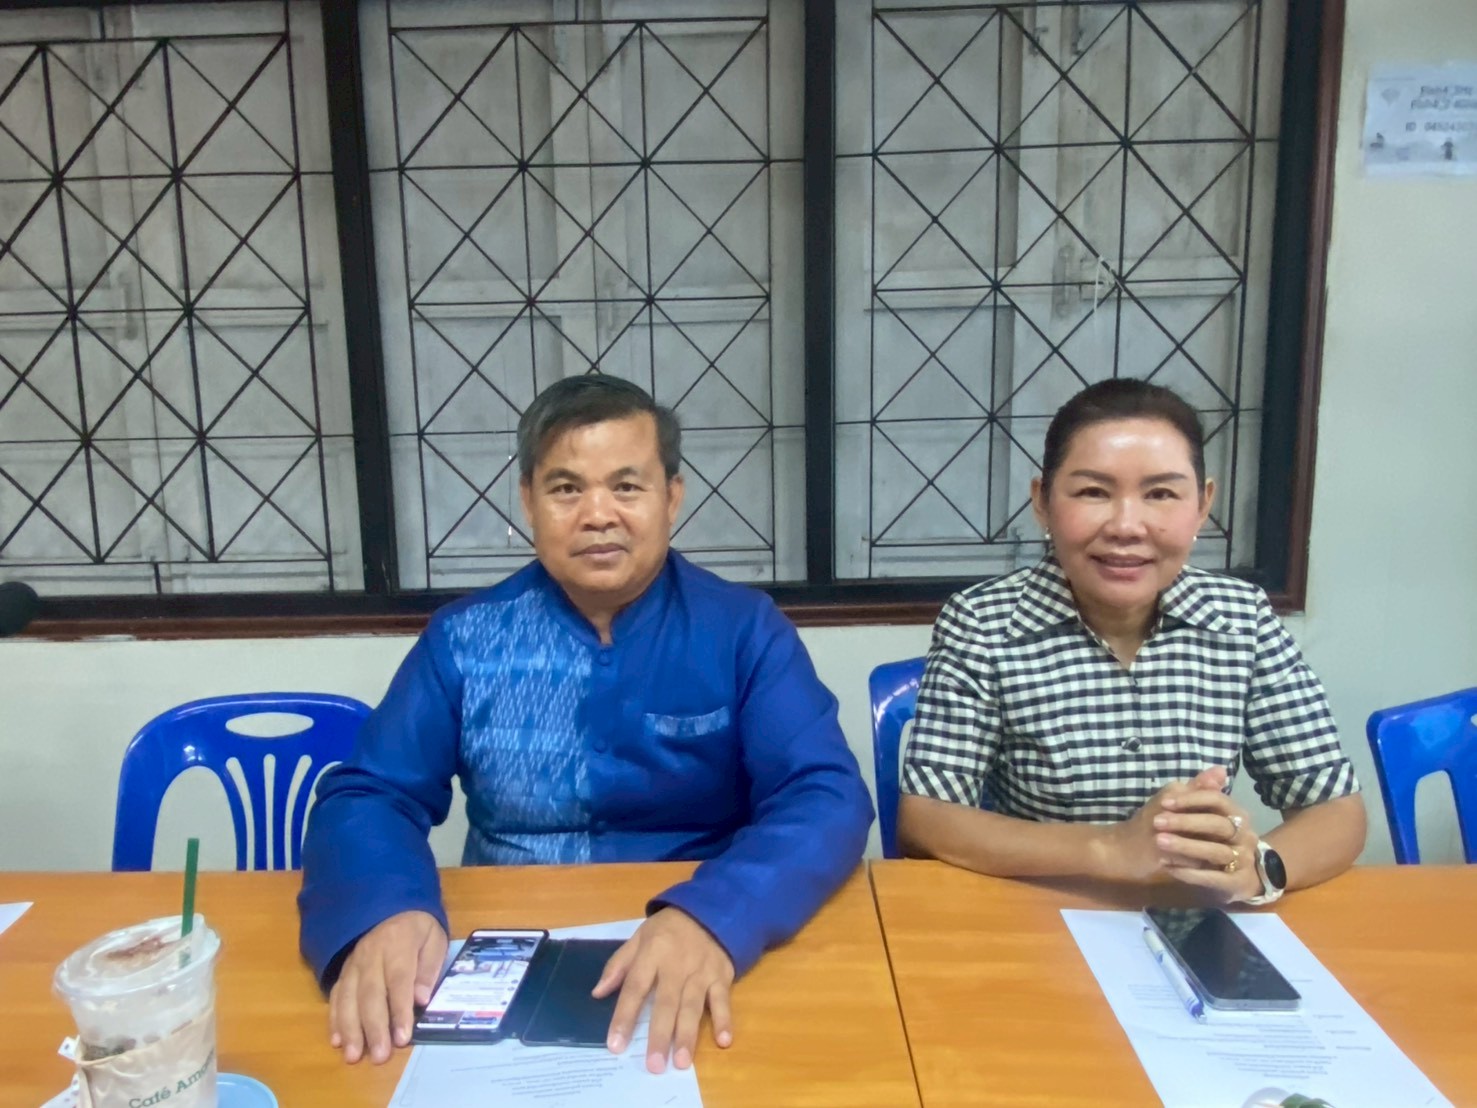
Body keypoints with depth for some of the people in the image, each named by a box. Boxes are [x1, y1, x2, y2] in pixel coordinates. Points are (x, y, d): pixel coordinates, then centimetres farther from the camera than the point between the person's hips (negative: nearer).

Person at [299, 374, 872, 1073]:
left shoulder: (746, 630, -5)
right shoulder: (463, 639, 1)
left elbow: (825, 798, -14)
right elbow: (366, 796, -3)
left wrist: (712, 917, -33)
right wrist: (385, 910, -26)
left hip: (699, 953, -1)